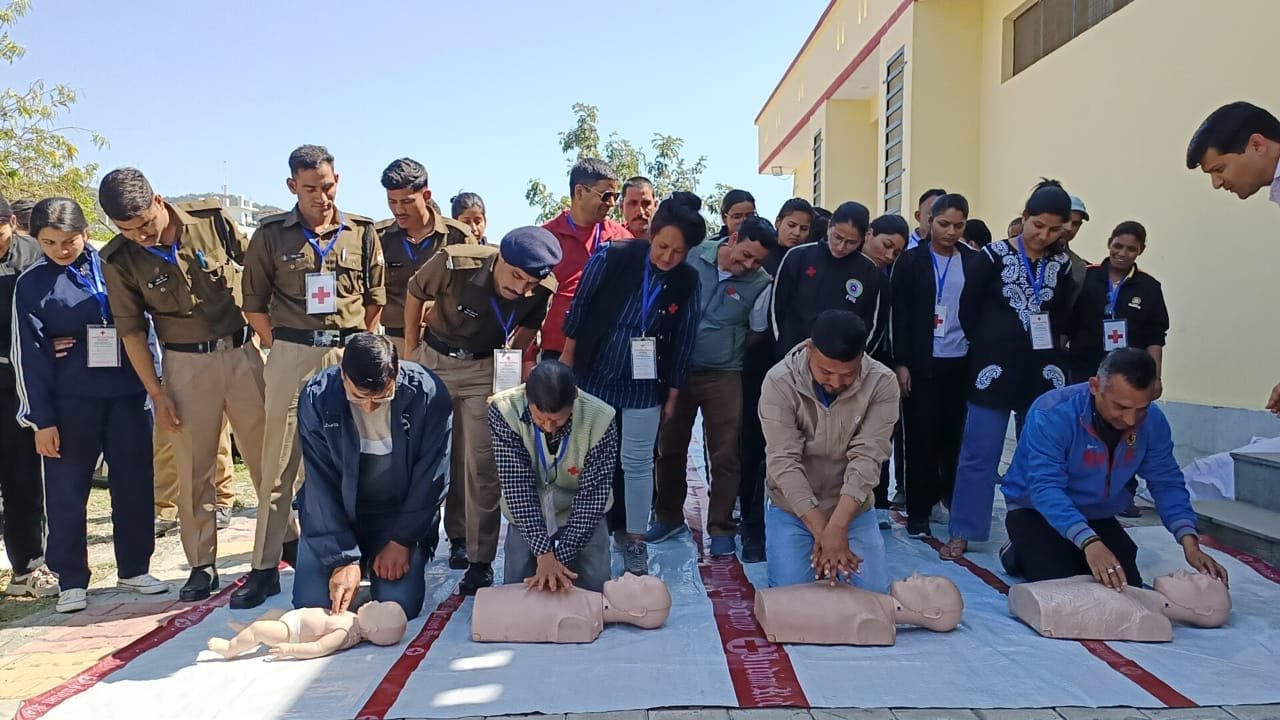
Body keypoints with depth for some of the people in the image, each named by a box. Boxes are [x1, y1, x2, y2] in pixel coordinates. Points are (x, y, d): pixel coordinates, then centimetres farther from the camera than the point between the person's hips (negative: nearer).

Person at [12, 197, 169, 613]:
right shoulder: (32, 283, 1)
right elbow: (28, 355, -1)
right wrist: (41, 419, -6)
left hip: (127, 394, 2)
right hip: (71, 400, -1)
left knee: (134, 483, 7)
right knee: (67, 491, 4)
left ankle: (134, 569, 21)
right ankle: (71, 581, 16)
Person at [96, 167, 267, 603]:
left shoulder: (212, 219, -7)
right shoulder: (119, 260, -6)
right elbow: (131, 330, 0)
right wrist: (156, 393, -2)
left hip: (242, 350, 0)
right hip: (186, 364, 0)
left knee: (268, 454, 7)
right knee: (194, 469, 5)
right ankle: (202, 565, 17)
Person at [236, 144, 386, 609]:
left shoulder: (362, 233, 7)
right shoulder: (271, 234, 5)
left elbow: (376, 298, 13)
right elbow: (255, 302, 8)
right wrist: (278, 348, 3)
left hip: (349, 354, 1)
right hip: (291, 356, -1)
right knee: (278, 464, 1)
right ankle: (265, 567, 8)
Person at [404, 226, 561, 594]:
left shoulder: (541, 290, -22)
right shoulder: (454, 263, -28)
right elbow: (415, 293, -6)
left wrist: (511, 364, 1)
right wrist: (410, 343, 3)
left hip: (486, 368, -1)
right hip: (435, 359, 1)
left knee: (481, 464, -8)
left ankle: (480, 561, 2)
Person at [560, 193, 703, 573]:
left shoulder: (687, 282, -8)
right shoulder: (611, 258, -14)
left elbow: (683, 342, 0)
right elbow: (579, 309, -5)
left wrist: (672, 396, 4)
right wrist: (566, 363, -1)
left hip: (643, 387, 1)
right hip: (593, 378, 0)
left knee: (637, 464, 6)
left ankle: (634, 540, 20)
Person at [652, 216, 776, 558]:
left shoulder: (760, 284, -9)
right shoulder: (693, 254, -7)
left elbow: (758, 332, 3)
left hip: (723, 376, -1)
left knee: (725, 456, 1)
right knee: (669, 448, 12)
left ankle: (721, 528, 16)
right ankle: (668, 515, 31)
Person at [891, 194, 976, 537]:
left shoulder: (975, 262, 7)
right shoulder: (911, 261, 0)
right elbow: (900, 315, -3)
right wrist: (901, 363, -9)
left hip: (962, 363, 2)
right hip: (922, 363, -2)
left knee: (956, 435, 6)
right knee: (922, 436, 2)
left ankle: (954, 499, 25)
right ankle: (919, 510, 12)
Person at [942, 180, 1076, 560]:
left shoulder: (1062, 264, 6)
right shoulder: (993, 256, -4)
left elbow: (1063, 316, 14)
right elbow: (968, 311, -1)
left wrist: (1046, 343, 3)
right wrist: (990, 347, 6)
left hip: (1043, 373, 4)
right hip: (994, 370, -3)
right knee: (979, 454, 0)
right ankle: (962, 532, 9)